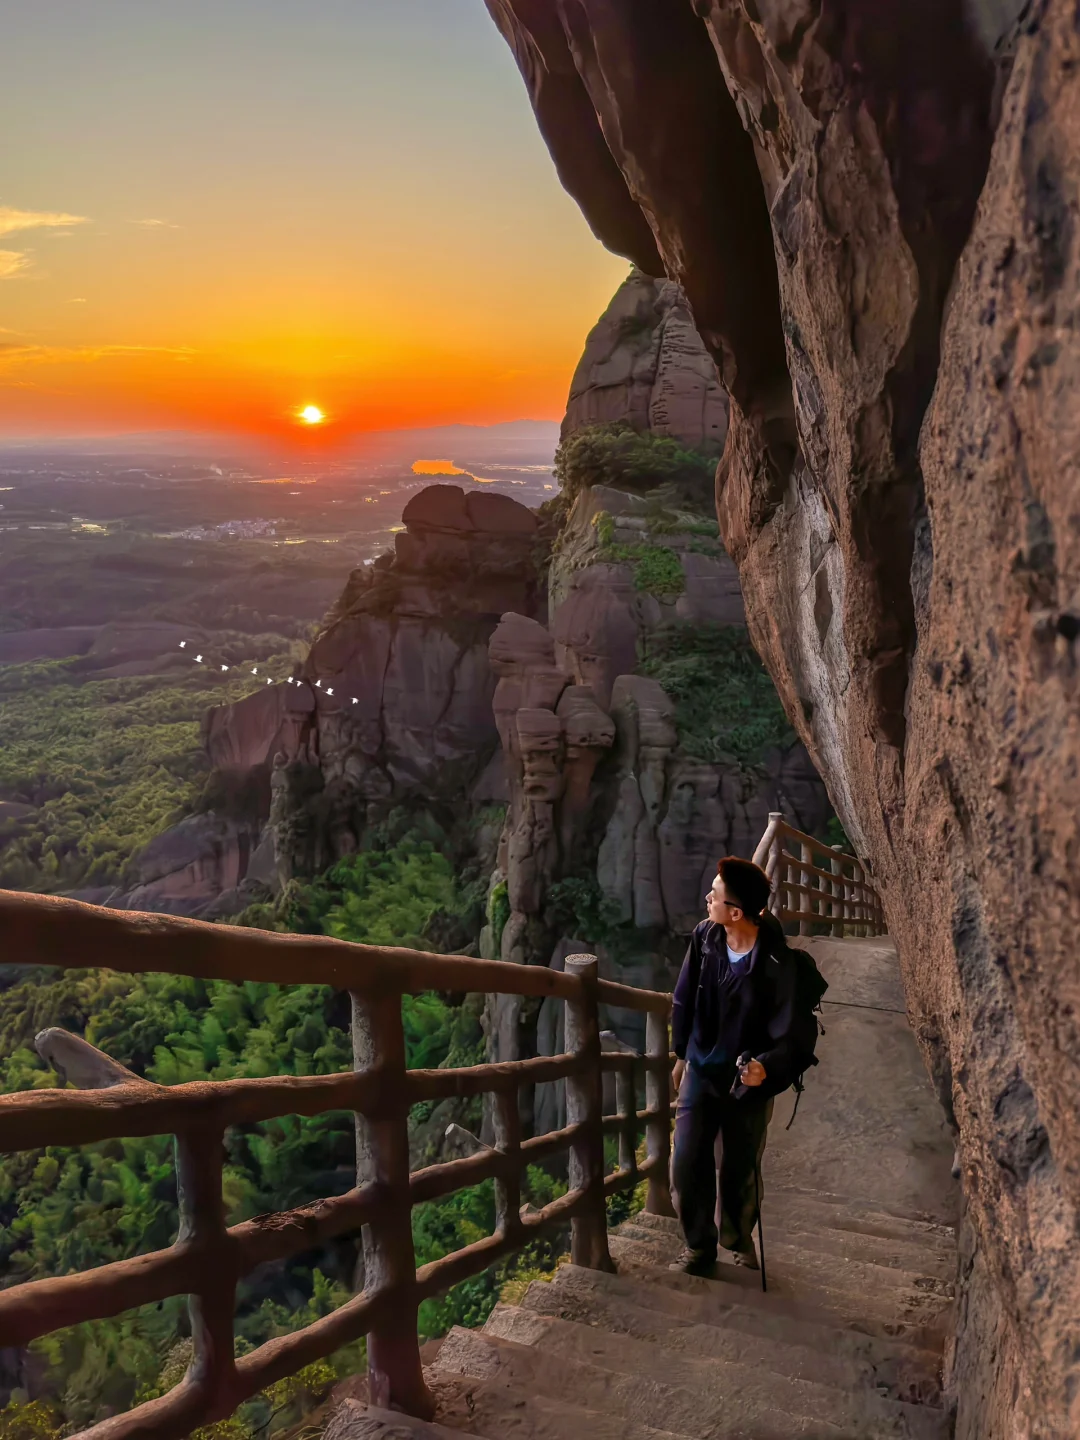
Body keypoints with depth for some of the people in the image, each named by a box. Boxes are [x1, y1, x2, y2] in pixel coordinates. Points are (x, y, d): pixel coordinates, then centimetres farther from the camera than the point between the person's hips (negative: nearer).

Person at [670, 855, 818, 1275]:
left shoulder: (777, 964, -24)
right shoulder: (705, 937, -10)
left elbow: (797, 1035, -20)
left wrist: (766, 1068, -38)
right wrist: (681, 1055, 14)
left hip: (748, 1081, -3)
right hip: (702, 1070, 3)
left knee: (741, 1173, 13)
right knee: (687, 1163, 0)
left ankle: (738, 1239, 43)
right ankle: (699, 1244, 25)